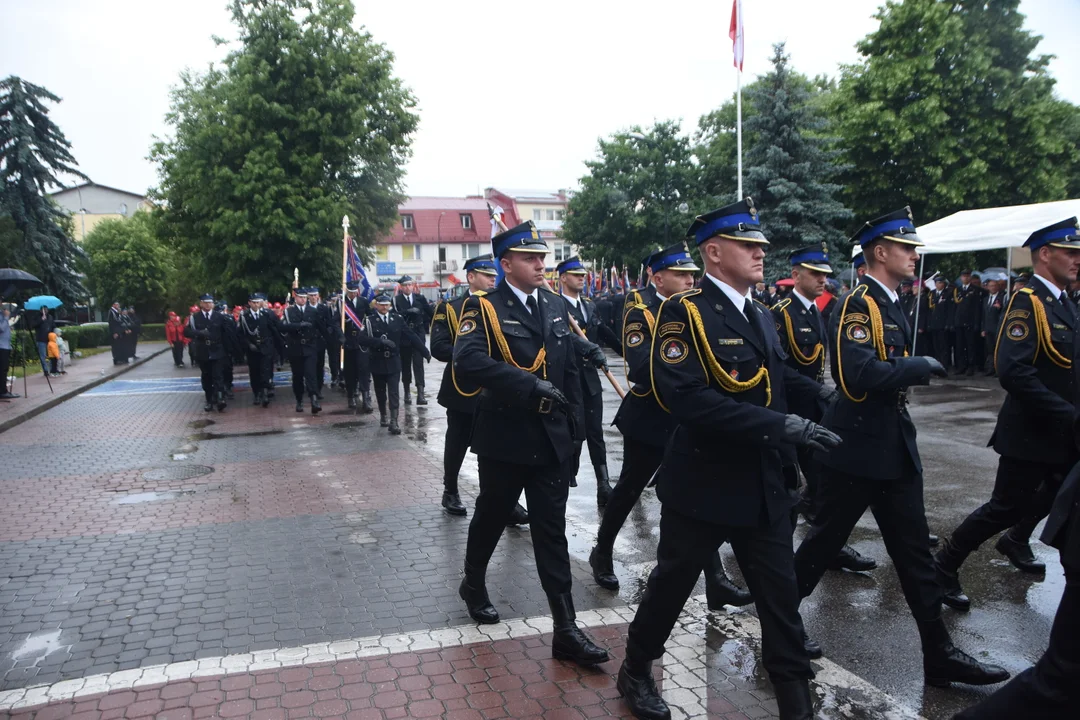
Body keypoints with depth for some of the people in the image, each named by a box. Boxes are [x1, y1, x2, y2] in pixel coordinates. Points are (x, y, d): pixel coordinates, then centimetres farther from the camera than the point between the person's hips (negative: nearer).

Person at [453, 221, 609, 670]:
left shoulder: (557, 306, 8)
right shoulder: (484, 308, -10)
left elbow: (570, 370, 12)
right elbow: (469, 360, -28)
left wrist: (573, 427, 9)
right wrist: (530, 385, -32)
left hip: (551, 439, 4)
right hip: (504, 439, -4)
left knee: (552, 531, 5)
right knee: (491, 519, 16)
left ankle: (565, 629, 9)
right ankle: (474, 586, 43)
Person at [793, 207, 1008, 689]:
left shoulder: (890, 304, 12)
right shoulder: (858, 304, -17)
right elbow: (859, 374, -30)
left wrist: (911, 373, 5)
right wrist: (918, 366, -19)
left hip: (894, 448, 9)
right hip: (856, 450, -9)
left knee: (915, 553, 12)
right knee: (824, 541, 7)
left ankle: (940, 655, 21)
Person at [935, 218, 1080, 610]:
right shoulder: (1027, 302, -18)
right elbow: (1013, 372, -29)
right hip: (1030, 431, -9)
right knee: (1007, 506, -2)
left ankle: (1015, 542, 48)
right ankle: (943, 566, 13)